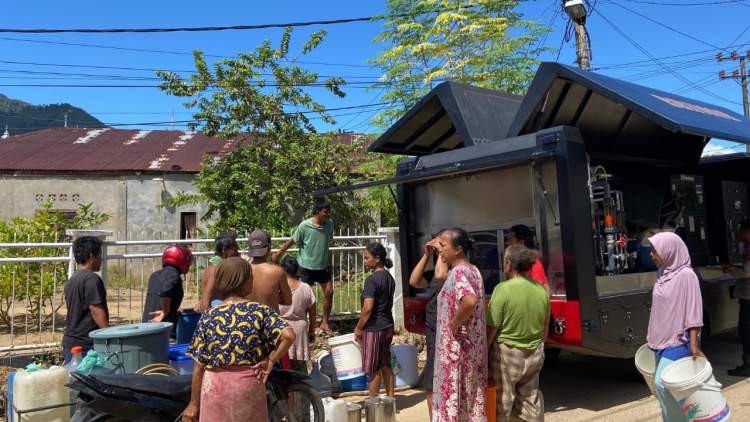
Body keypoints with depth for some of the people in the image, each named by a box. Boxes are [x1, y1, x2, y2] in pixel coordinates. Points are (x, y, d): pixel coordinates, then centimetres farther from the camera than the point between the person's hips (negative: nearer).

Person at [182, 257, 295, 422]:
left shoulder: (208, 317, -3)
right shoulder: (260, 311, -7)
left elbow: (199, 365, -2)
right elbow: (289, 335, -21)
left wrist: (194, 403, 6)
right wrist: (270, 360, -8)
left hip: (216, 388, 1)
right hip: (249, 385, -1)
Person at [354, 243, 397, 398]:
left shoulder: (372, 280, -18)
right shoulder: (389, 277, 8)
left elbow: (367, 308, -21)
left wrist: (358, 328, -10)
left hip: (374, 328, -8)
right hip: (388, 326, 8)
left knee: (373, 368, 3)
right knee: (386, 365, 16)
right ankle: (390, 398, 23)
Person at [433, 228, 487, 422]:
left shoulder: (459, 272, -19)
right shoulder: (473, 270, 9)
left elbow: (470, 301, -37)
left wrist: (454, 324, -24)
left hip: (457, 348, -9)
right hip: (473, 347, 9)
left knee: (454, 399, 3)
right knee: (472, 399, 16)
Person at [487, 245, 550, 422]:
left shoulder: (503, 289, -20)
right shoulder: (541, 289, -2)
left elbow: (492, 328, -17)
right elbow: (545, 326, 10)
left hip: (507, 354, -5)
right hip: (534, 354, 5)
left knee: (502, 402, 10)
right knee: (531, 398, 20)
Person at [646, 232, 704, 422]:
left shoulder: (686, 275, -14)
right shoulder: (663, 274, 7)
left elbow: (693, 311, -16)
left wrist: (693, 344, -19)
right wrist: (653, 336, 17)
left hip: (678, 341, -8)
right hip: (661, 340, 8)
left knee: (662, 383, -10)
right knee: (663, 385, 11)